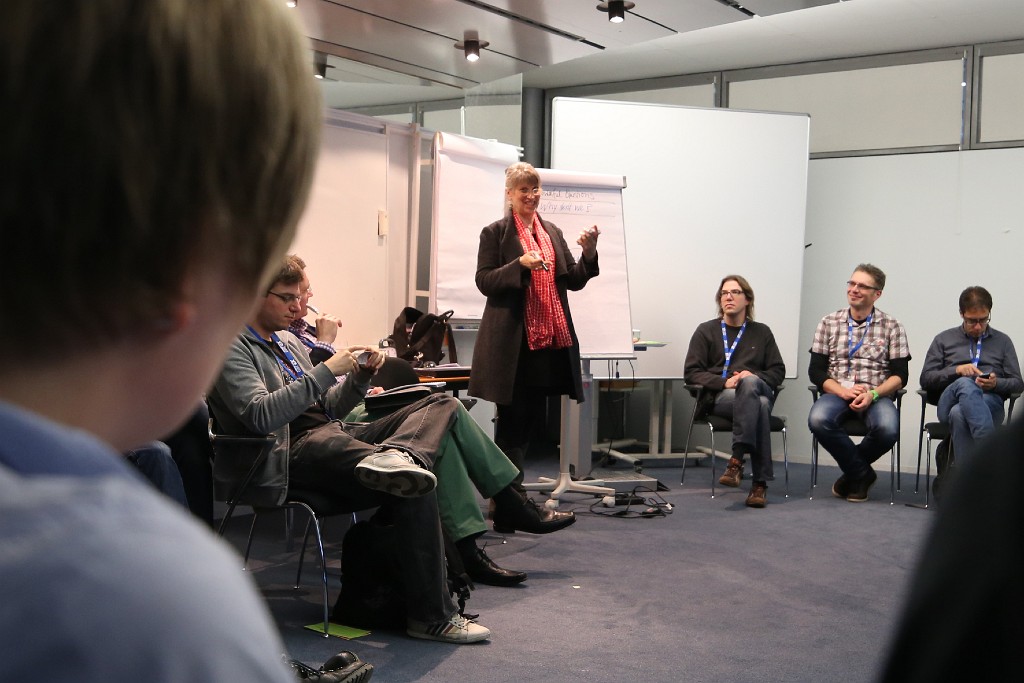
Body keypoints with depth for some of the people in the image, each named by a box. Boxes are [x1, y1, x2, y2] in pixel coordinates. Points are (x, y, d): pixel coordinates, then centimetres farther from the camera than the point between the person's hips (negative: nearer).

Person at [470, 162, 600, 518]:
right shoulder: (495, 232, 0)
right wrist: (521, 264, -20)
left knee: (531, 418, 11)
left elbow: (574, 281, 12)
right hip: (512, 341, -6)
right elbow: (484, 281, -7)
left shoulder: (553, 233, 16)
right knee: (513, 418, -2)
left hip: (548, 338, 6)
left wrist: (589, 254, -5)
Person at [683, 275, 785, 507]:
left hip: (758, 388, 2)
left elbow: (778, 371, 15)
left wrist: (754, 377, -8)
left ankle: (737, 459, -43)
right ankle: (760, 481, -40)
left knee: (750, 382, -37)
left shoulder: (761, 332, 21)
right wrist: (725, 382, -13)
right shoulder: (706, 330, 14)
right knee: (760, 405, -36)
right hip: (720, 397, -2)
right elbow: (691, 372, 4)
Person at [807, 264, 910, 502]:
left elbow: (900, 375, 3)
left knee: (887, 429, -34)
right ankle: (862, 473, -8)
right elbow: (815, 370, 6)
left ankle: (853, 473, -1)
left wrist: (873, 394, -16)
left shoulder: (891, 326, 9)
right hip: (837, 393, 1)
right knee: (818, 420, -34)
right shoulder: (829, 323, 12)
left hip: (876, 396, -1)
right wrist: (843, 391, -12)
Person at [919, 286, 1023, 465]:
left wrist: (996, 384, -8)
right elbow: (925, 379, 14)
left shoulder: (1002, 341, 23)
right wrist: (956, 371, -4)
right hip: (950, 401, 0)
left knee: (959, 413, -38)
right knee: (965, 384, -39)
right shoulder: (943, 339, 22)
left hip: (989, 402, 0)